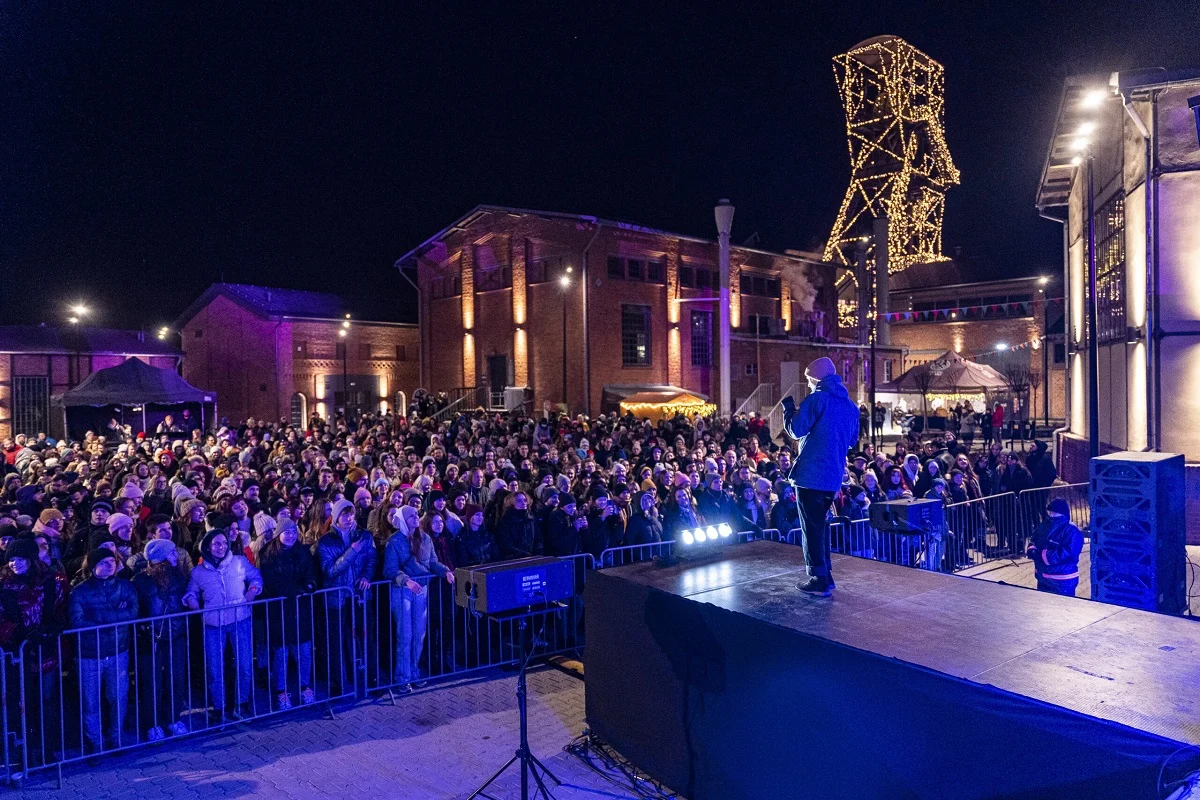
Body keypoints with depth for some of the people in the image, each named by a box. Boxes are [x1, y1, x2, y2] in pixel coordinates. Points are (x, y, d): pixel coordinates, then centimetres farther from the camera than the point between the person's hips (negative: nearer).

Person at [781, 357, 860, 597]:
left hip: (811, 473, -7)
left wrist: (788, 408, 3)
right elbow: (852, 440, 22)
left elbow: (796, 431, -12)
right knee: (820, 524, 19)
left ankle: (818, 580, -1)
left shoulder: (817, 398, -9)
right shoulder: (851, 405, 14)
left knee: (811, 527, -2)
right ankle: (825, 575, 22)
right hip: (833, 475, 7)